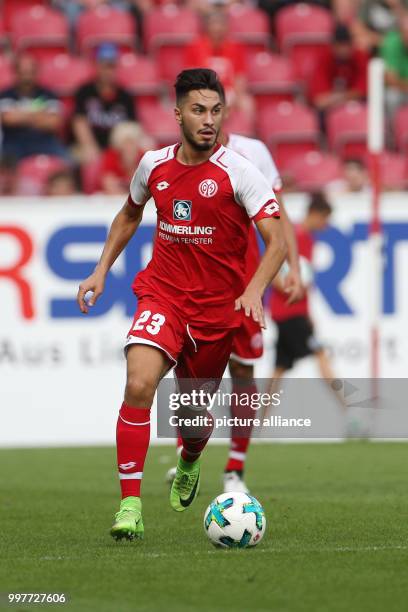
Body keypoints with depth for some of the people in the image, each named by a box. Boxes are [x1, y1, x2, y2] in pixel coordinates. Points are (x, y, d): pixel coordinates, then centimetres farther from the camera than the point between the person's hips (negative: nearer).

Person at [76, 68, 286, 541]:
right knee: (139, 385, -24)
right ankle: (130, 504, -20)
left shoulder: (237, 172, -13)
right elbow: (130, 214, 22)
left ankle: (189, 464, 50)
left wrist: (254, 290, -33)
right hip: (162, 294, 1)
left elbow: (277, 243, -17)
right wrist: (102, 270, 14)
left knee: (193, 410, 11)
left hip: (219, 307, -1)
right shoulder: (154, 165, 0)